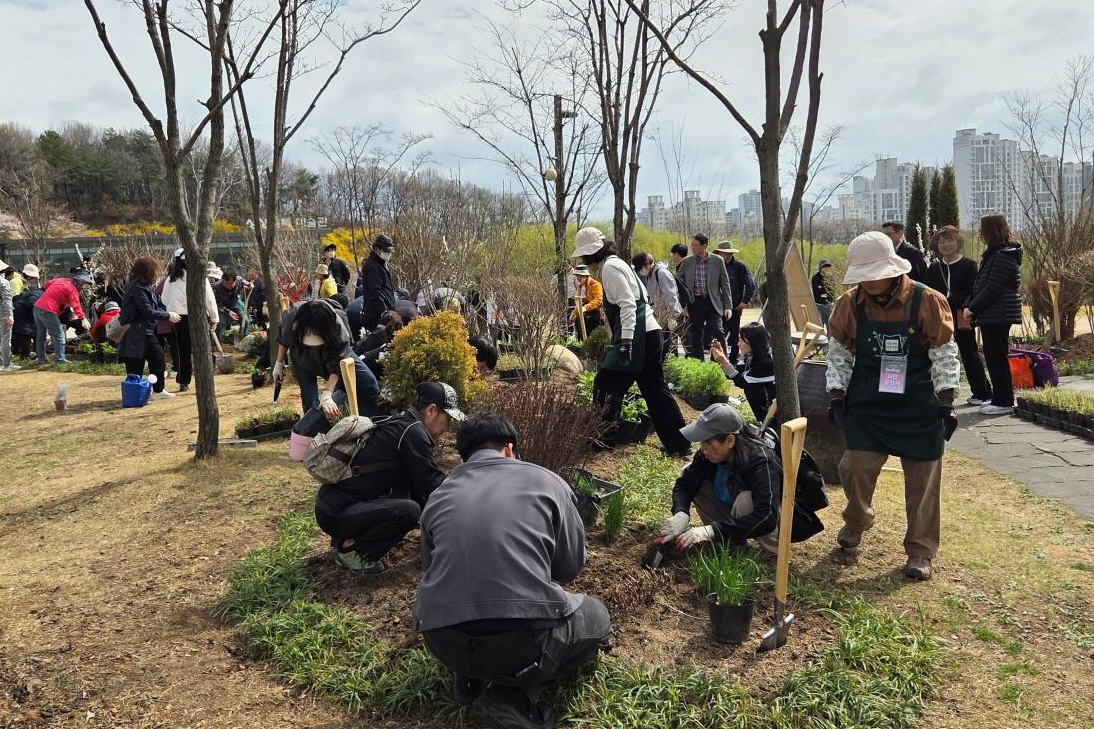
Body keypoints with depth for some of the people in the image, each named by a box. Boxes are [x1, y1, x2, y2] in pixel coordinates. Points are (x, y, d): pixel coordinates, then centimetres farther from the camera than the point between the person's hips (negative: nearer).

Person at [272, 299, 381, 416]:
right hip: (303, 358, 1)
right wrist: (279, 363, -2)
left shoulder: (339, 328, -39)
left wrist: (327, 396, -51)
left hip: (333, 350, 0)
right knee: (310, 403, -15)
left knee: (369, 382, -11)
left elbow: (336, 366, -40)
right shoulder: (291, 316, -32)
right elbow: (283, 339, -8)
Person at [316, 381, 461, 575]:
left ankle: (348, 537, 13)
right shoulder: (412, 432, -17)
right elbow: (432, 484, -14)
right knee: (409, 510, -27)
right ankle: (350, 548, -6)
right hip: (336, 514, -10)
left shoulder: (399, 425, 12)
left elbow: (420, 484, 17)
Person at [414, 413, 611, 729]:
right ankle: (514, 695, 5)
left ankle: (471, 679, 12)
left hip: (443, 644, 5)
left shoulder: (438, 496, 15)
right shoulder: (546, 481, 7)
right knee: (596, 618, 25)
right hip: (523, 639, -5)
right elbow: (570, 569, 14)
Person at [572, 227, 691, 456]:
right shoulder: (617, 264, 20)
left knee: (606, 385, -2)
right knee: (655, 388, 14)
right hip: (649, 333, 10)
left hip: (637, 335, -10)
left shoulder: (610, 267, -9)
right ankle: (679, 443, 18)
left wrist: (626, 341, -24)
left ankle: (601, 440, 5)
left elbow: (628, 304, -19)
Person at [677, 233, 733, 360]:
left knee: (717, 332, -11)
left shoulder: (717, 261, 0)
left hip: (713, 303, -2)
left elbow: (725, 284, 3)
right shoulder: (687, 262, 4)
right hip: (695, 303, 2)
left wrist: (728, 306, -2)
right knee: (696, 336, 5)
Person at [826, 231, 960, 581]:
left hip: (918, 407, -1)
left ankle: (920, 551, 19)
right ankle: (856, 522, 29)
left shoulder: (928, 302, -12)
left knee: (923, 479, 4)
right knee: (858, 466, -3)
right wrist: (837, 394, -3)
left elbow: (945, 356, -6)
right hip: (866, 404, 1)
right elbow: (839, 353, 4)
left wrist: (946, 401, -8)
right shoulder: (849, 304, -6)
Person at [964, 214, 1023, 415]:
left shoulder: (1004, 257, -15)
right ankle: (999, 398, 23)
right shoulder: (993, 254, 16)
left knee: (997, 357, -4)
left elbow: (992, 289, -20)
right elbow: (979, 284, 14)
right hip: (990, 315, 10)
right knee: (992, 357, 14)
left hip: (998, 315, -10)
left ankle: (1004, 402, 2)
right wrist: (969, 305, 4)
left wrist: (972, 308, -13)